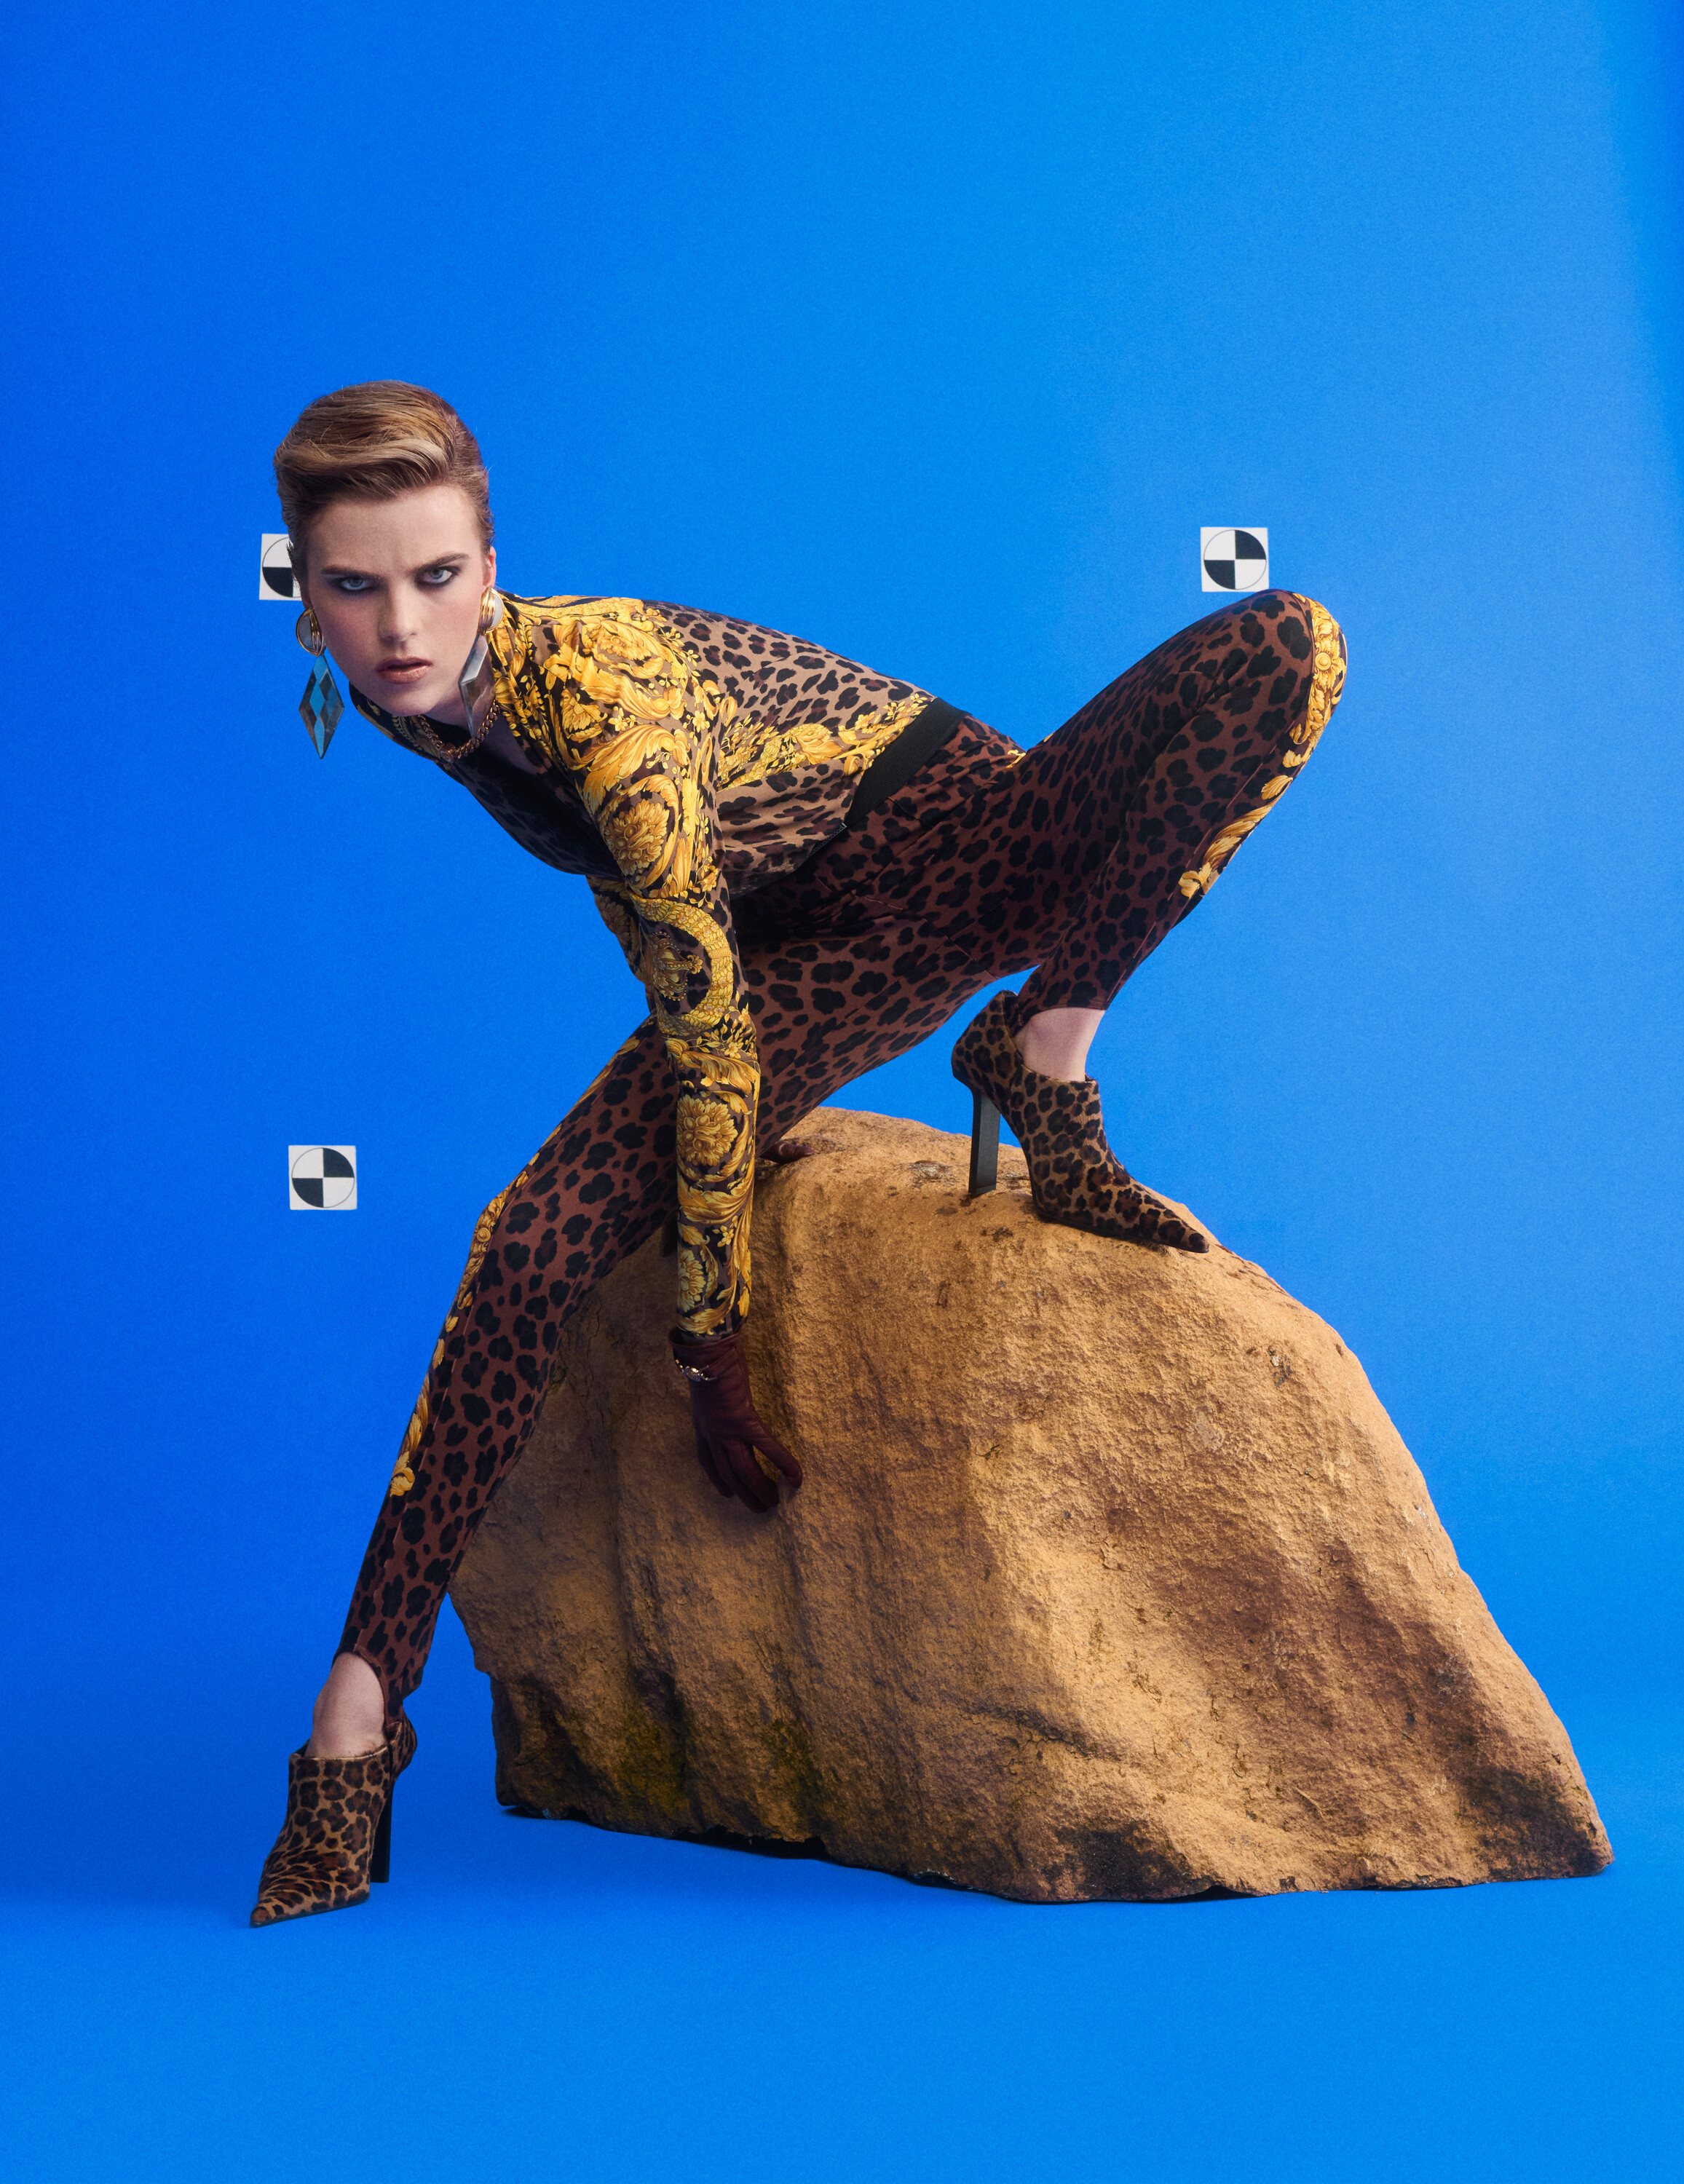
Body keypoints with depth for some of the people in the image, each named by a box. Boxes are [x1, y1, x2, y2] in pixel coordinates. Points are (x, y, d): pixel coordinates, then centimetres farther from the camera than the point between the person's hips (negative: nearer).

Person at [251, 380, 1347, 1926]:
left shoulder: (601, 688, -32)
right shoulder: (420, 696, -10)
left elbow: (714, 1039, -28)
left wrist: (713, 1336, -24)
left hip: (973, 851, -4)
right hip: (818, 956, 4)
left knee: (1282, 646, -32)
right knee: (530, 1247, -18)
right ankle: (357, 1716, -10)